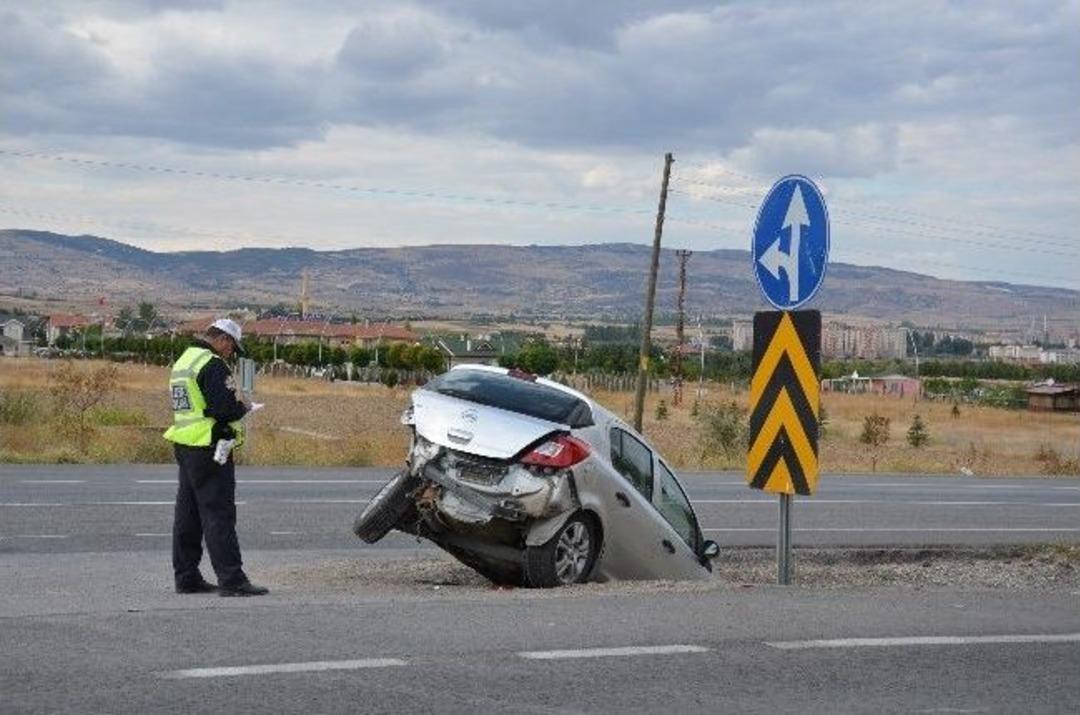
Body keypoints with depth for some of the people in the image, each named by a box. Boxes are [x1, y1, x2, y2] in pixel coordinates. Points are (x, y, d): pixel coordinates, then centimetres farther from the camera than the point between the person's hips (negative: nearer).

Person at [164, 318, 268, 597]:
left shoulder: (182, 362, 17)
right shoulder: (213, 365, -15)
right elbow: (225, 408, -23)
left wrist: (233, 408, 14)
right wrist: (243, 408, -3)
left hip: (184, 446, 10)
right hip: (209, 449, -10)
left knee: (188, 514, 13)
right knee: (219, 514, -10)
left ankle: (186, 577, 17)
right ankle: (231, 580, -10)